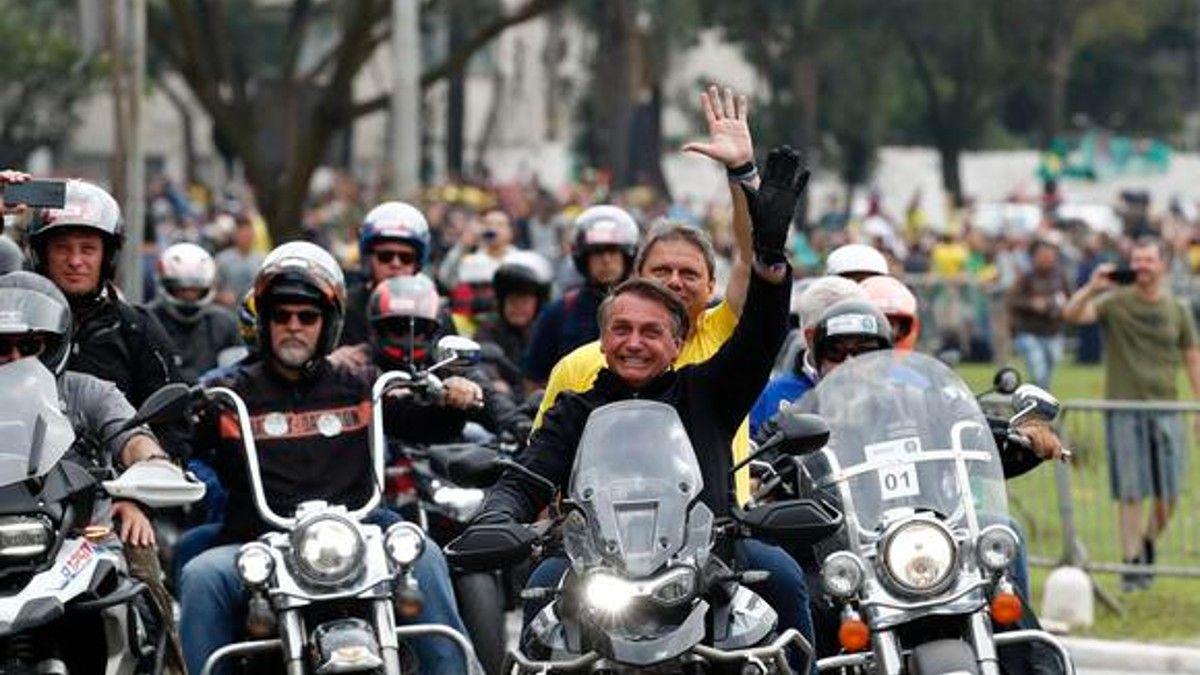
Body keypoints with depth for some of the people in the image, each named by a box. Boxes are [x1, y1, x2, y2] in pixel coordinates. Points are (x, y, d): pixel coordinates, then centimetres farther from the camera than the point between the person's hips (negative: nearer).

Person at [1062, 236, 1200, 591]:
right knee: (1130, 492, -4)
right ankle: (1132, 562, 3)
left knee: (1169, 495, 3)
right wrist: (1092, 288, -30)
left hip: (1165, 409, 2)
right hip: (1123, 408, -2)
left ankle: (1149, 544, 28)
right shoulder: (1115, 303, 0)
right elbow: (1072, 314, -14)